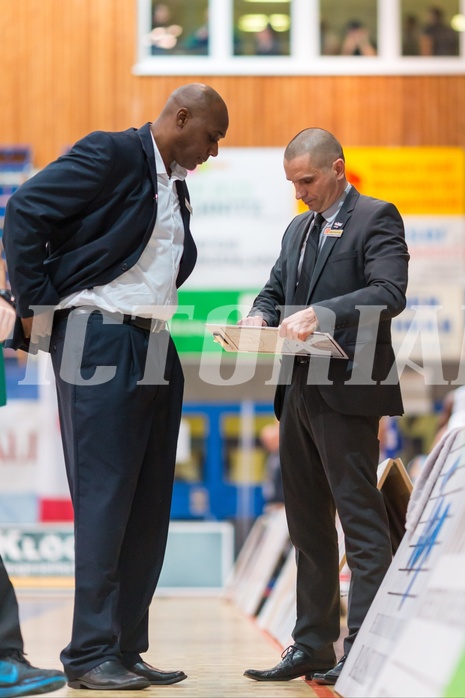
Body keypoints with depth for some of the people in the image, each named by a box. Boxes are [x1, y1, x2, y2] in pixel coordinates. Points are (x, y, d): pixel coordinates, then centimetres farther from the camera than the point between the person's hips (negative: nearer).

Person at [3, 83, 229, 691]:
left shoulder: (176, 188, 20)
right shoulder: (112, 155, -5)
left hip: (153, 352, 9)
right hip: (100, 344, -9)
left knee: (148, 508, 7)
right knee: (103, 499, -8)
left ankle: (126, 650, 14)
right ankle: (90, 655, -2)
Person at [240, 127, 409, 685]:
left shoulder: (376, 218, -4)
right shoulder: (298, 229, 21)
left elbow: (390, 293, -17)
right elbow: (274, 291, 21)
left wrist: (321, 313, -29)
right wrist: (260, 318, -3)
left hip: (347, 391, -8)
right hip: (299, 389, 9)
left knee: (360, 518, -7)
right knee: (307, 523, 11)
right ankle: (312, 647, 18)